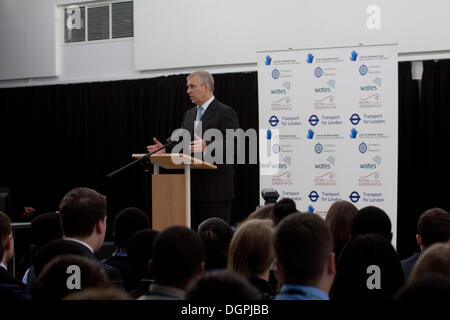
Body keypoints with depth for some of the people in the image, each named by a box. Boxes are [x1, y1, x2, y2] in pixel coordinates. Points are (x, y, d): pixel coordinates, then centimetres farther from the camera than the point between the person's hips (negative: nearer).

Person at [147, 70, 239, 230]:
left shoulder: (225, 112, -6)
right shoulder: (189, 114, 18)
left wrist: (207, 146, -31)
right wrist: (166, 149, 1)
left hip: (216, 187, -7)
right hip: (193, 188, 7)